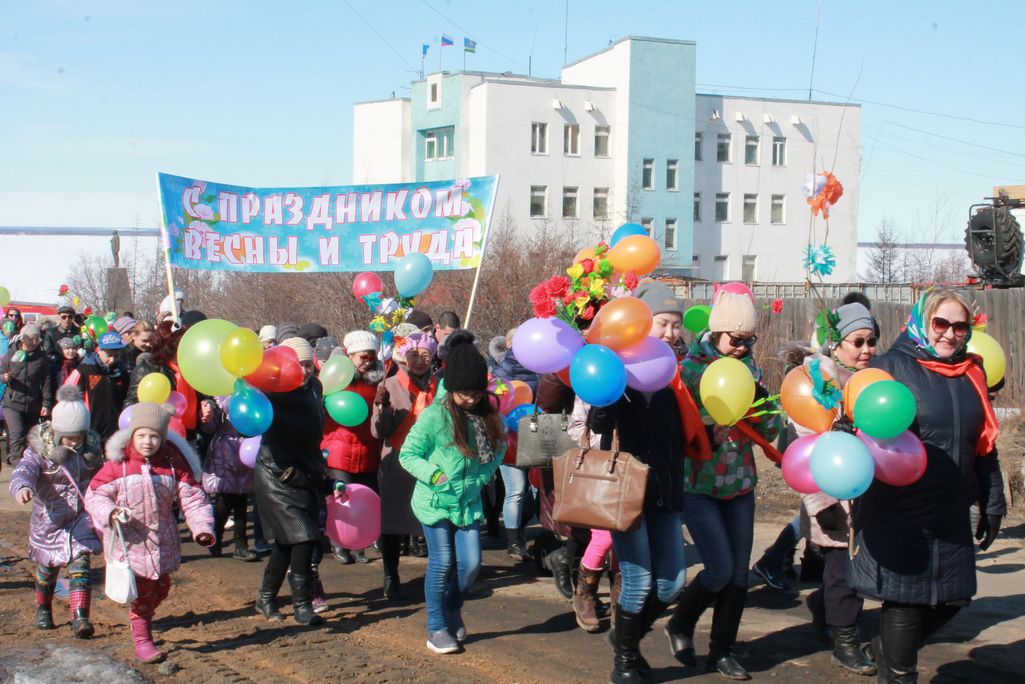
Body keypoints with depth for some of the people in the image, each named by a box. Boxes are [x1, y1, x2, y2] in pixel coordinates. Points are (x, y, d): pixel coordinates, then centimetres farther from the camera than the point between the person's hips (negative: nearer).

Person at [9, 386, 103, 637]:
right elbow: (23, 471, -32)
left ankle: (80, 618, -17)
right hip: (49, 518, -1)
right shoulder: (39, 450, -15)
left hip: (82, 516, 1)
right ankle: (43, 609, 41)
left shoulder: (91, 448, -3)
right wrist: (22, 487, -54)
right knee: (47, 567, 16)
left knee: (79, 564, -12)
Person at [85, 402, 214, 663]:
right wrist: (110, 512, -25)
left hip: (163, 541, 3)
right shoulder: (118, 465, -9)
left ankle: (142, 623, 39)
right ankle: (142, 640, 14)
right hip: (130, 542, -3)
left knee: (160, 587, 15)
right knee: (142, 591, -1)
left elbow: (193, 497, -4)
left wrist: (202, 528, -15)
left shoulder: (173, 464, -4)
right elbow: (95, 494, -6)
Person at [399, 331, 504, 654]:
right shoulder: (434, 416, -14)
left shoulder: (486, 416, 0)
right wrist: (435, 475, -18)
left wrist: (484, 475, -3)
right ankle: (436, 628, 15)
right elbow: (407, 454, -7)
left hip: (469, 501, 4)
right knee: (442, 562, -1)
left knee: (471, 563, 2)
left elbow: (496, 450, 13)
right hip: (435, 500, -4)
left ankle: (452, 609, 31)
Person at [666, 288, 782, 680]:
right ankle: (679, 627, 17)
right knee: (720, 569, -10)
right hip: (699, 486, -5)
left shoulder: (748, 368, 6)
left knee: (739, 572, 4)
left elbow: (770, 433, 5)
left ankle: (722, 652, 20)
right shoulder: (690, 368, -10)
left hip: (740, 484, 5)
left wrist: (761, 398, -12)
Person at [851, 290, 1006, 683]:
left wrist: (992, 504, 20)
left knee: (952, 596, 14)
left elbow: (984, 445, 17)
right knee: (904, 598, -1)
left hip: (951, 515, 6)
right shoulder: (892, 366, -6)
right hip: (899, 514, -6)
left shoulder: (971, 374, 11)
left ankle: (887, 649, 36)